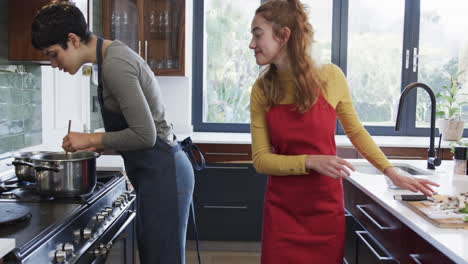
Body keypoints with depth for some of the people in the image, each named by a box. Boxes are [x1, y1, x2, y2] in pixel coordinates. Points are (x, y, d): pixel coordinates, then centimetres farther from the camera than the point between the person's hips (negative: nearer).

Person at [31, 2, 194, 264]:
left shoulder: (114, 64, -17)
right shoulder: (113, 55, 11)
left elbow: (144, 135, -21)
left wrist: (92, 139, -10)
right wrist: (98, 146, 10)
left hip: (162, 174, -10)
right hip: (159, 172, 10)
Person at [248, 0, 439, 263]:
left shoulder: (330, 76, -9)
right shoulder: (262, 90, -6)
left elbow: (355, 131, 5)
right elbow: (261, 159, -7)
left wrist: (392, 172, 0)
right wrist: (309, 161, -21)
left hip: (326, 208, 0)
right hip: (282, 211, 1)